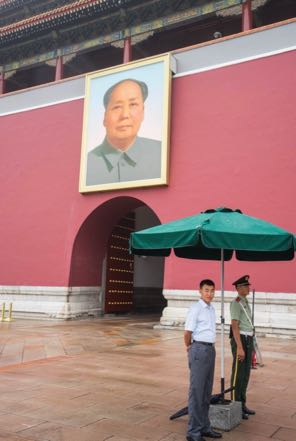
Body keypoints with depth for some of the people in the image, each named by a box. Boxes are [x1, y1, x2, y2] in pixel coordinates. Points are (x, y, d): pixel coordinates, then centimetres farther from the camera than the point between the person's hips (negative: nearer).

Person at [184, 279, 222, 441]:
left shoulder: (212, 309, 11)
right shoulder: (195, 308, -14)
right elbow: (187, 333, -13)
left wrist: (209, 348, 12)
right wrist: (189, 348, 3)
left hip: (210, 349, 8)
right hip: (199, 350, -8)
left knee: (207, 391, 15)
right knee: (196, 391, -2)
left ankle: (204, 426, 27)